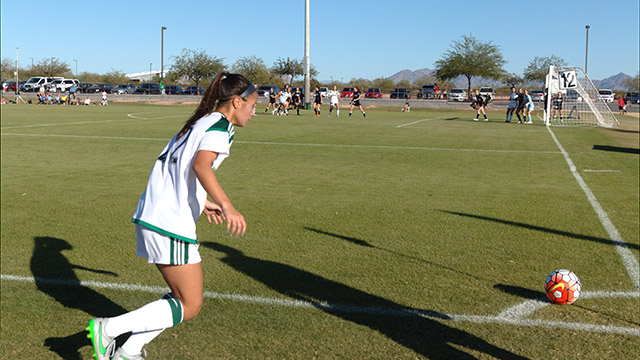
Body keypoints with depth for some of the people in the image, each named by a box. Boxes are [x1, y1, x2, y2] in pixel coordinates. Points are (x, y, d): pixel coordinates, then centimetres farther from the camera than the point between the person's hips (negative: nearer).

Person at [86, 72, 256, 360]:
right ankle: (108, 328, -1)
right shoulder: (220, 127, -9)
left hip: (151, 217, 10)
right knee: (190, 307, 1)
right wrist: (226, 206, -40)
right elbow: (201, 165, -29)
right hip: (171, 226, -10)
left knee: (183, 298, 18)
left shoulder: (199, 123, 18)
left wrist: (203, 201, 31)